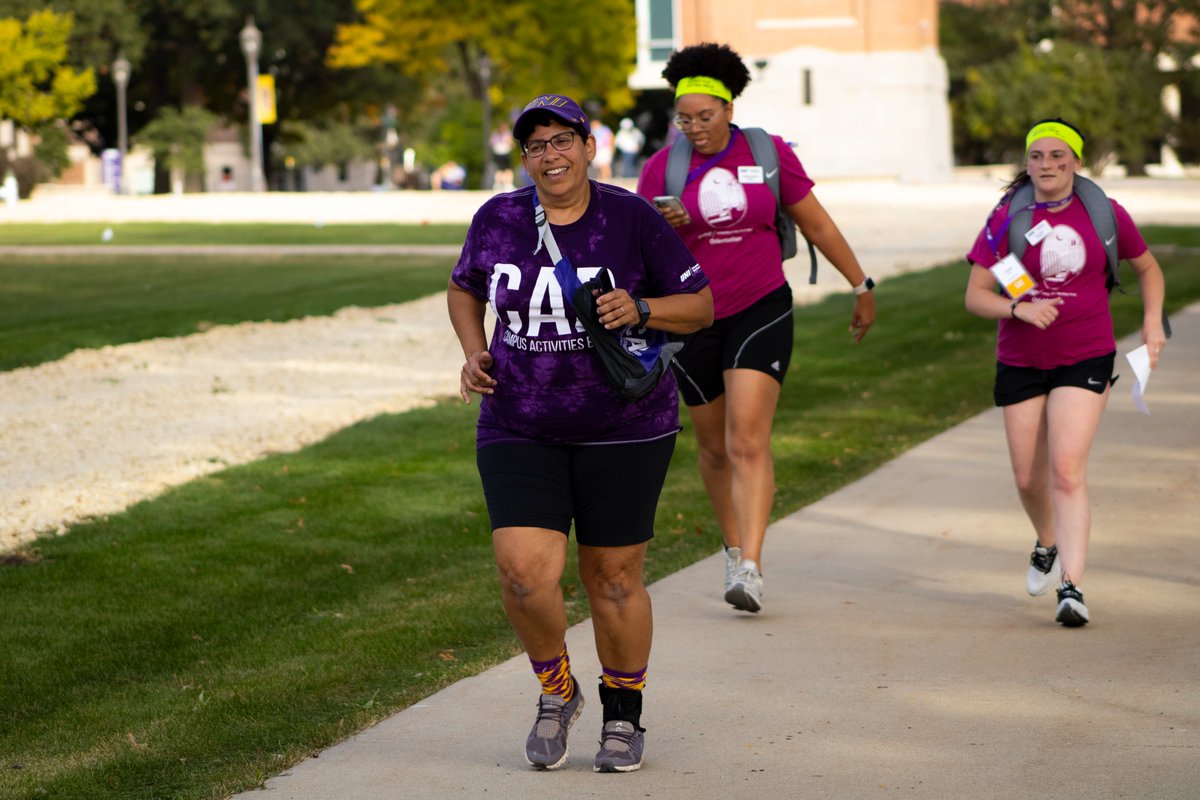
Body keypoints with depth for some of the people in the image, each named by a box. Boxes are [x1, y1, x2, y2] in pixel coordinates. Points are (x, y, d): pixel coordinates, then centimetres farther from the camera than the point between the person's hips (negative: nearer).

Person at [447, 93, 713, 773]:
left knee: (614, 577, 5)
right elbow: (465, 289, 19)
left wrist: (639, 310, -19)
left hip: (623, 429, -1)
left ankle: (624, 716, 27)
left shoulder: (633, 220, -7)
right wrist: (474, 351, 1)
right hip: (519, 429, 1)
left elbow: (701, 306, -1)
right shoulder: (496, 221, 0)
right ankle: (557, 691, 14)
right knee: (525, 571, -14)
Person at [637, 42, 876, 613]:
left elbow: (817, 224, 7)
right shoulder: (662, 168, -3)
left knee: (749, 441, -17)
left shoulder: (768, 154, -3)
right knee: (714, 446, 15)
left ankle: (751, 569, -22)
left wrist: (861, 288, 11)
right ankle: (734, 547, 37)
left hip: (761, 311, -2)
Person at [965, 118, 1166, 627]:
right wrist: (1020, 308, -22)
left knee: (1067, 471, -16)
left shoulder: (1104, 214, -2)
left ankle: (1071, 588, -17)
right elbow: (975, 296, -4)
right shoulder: (1006, 219, -3)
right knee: (1028, 478, 9)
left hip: (1086, 360, -2)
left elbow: (1148, 268, 15)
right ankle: (1048, 544, 42)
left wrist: (1153, 322, 1)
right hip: (1020, 364, 2)